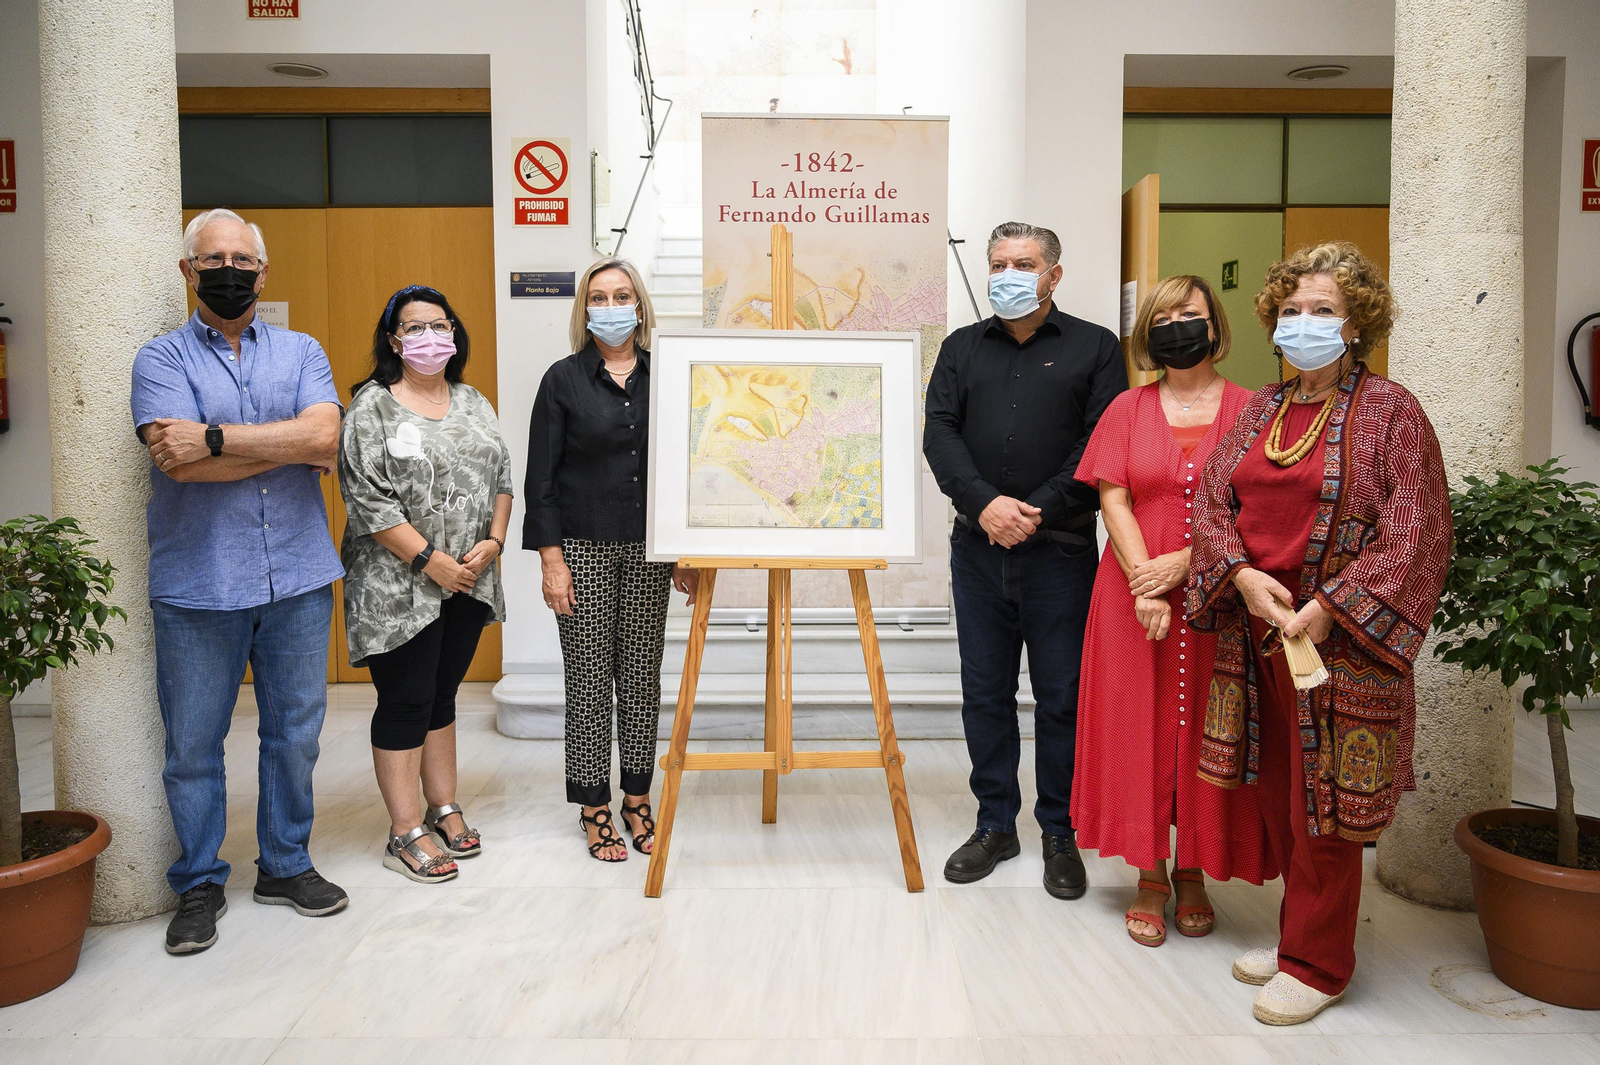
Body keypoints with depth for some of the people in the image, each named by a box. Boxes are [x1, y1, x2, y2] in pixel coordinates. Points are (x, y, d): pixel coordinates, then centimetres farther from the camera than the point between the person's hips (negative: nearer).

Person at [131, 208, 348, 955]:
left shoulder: (301, 353, 9)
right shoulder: (162, 359, 2)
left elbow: (324, 439, -10)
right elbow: (180, 462, -15)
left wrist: (216, 437, -15)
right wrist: (286, 443, -10)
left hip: (298, 577, 2)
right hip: (197, 584, -2)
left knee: (295, 733, 11)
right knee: (193, 744, 7)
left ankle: (285, 865, 29)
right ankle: (199, 886, 24)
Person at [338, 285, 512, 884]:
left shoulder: (473, 403, 12)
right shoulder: (372, 408, -7)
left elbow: (501, 477, 11)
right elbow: (368, 499, -14)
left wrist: (492, 542, -3)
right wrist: (429, 559, -17)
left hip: (467, 582, 6)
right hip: (400, 587, -5)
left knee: (443, 694, 16)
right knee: (405, 703, 0)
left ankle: (444, 809, 27)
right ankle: (406, 833, 10)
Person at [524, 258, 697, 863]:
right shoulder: (564, 380, 0)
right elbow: (540, 477, -2)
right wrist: (551, 558, -9)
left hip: (648, 550, 2)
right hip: (584, 547, -2)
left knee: (642, 675, 8)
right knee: (590, 679, 2)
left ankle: (637, 800, 22)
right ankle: (594, 807, 15)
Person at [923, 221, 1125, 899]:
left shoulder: (1094, 347, 5)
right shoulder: (962, 347, 14)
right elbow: (939, 431, 2)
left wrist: (1040, 510, -15)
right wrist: (984, 502, -14)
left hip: (1060, 551, -3)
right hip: (977, 546, 3)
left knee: (1062, 697, 4)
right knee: (984, 692, 10)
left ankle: (1060, 835, 19)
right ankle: (995, 825, 24)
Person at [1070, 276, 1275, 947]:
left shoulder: (1246, 409, 3)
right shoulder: (1129, 409, 7)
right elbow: (1113, 500, -2)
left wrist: (1184, 563, -17)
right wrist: (1144, 584, -14)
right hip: (1136, 599, 1)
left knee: (1205, 732, 5)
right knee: (1139, 729, 4)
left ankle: (1193, 874, 22)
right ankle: (1150, 878, 17)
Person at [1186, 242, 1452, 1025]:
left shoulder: (1389, 411, -5)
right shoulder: (1259, 410, 12)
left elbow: (1413, 531, -11)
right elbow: (1212, 502, 8)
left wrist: (1328, 608, -18)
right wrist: (1243, 574, -10)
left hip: (1337, 640, -5)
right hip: (1255, 631, 5)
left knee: (1324, 804, 2)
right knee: (1277, 795, 13)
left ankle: (1317, 963, 18)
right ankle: (1300, 933, 30)